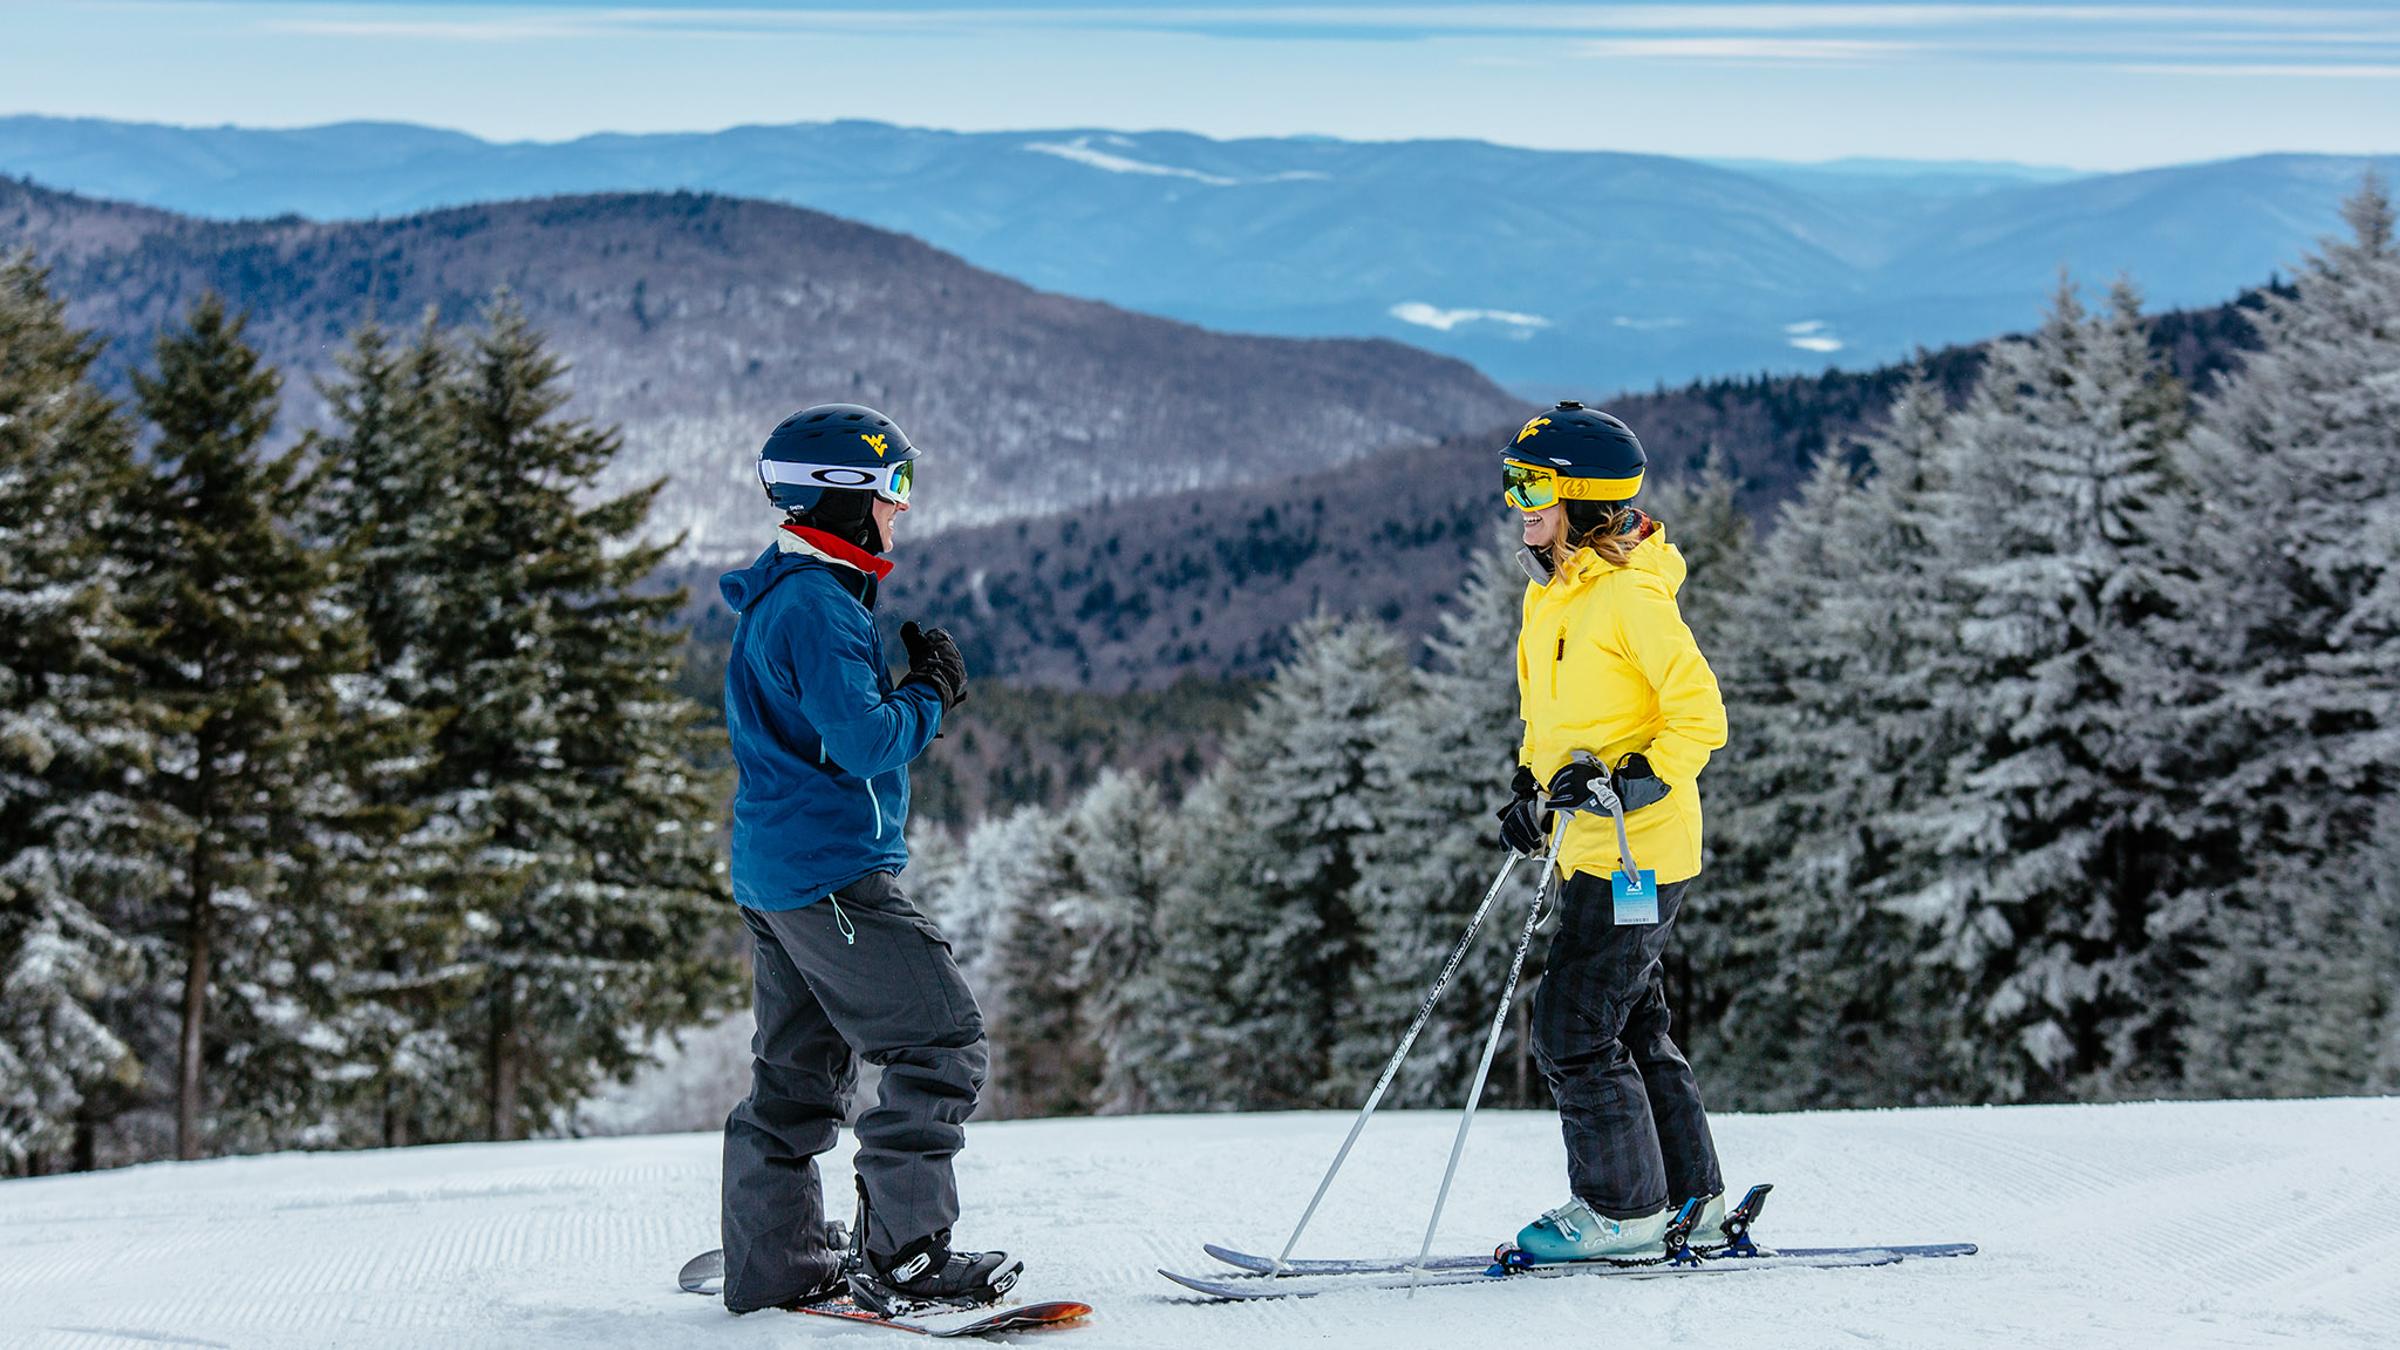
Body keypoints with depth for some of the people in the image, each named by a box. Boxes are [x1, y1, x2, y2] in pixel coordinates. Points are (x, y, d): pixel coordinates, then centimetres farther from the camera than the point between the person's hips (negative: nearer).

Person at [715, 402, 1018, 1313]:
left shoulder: (779, 599, 17)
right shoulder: (817, 605, -17)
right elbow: (863, 740, -23)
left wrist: (920, 693, 10)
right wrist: (931, 694, -7)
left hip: (775, 872, 11)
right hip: (833, 873, -11)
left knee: (799, 1066, 14)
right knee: (942, 1040, -7)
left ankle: (772, 1260, 18)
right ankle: (903, 1255, -8)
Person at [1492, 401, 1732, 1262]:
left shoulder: (1631, 595, -16)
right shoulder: (1549, 595, 12)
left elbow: (1700, 715, -17)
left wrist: (1633, 780, -25)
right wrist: (1531, 788, 12)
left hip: (1639, 849, -10)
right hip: (1590, 849, 10)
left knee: (1573, 1029, -7)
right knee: (1632, 1028, 14)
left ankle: (1623, 1208, 3)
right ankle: (1690, 1201, 22)